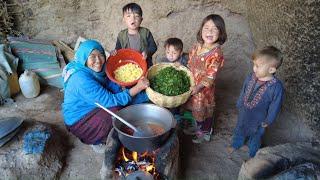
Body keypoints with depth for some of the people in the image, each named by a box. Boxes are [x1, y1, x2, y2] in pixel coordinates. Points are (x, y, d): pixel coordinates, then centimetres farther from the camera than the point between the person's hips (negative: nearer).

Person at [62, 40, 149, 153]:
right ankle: (96, 141, 2)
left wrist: (146, 94, -20)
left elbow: (116, 90, -11)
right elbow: (110, 100, -32)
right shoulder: (81, 79, -31)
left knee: (126, 105, -3)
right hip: (78, 121, -8)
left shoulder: (97, 71, -6)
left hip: (92, 108, 8)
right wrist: (137, 88, -31)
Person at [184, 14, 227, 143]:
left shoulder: (216, 53, -25)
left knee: (205, 110, 16)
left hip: (204, 88, -6)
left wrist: (198, 87, -30)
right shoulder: (197, 46, -4)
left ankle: (206, 133, 41)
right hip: (192, 85, 6)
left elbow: (211, 76, -25)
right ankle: (198, 127, 52)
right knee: (196, 108, 26)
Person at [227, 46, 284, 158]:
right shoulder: (251, 77, -19)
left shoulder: (276, 87, -32)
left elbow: (275, 106, -18)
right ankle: (236, 144, 59)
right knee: (239, 130, 29)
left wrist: (268, 121, -8)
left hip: (258, 119, -4)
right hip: (244, 113, 4)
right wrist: (239, 105, 10)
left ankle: (253, 155, 51)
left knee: (255, 137, 24)